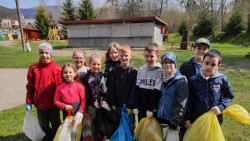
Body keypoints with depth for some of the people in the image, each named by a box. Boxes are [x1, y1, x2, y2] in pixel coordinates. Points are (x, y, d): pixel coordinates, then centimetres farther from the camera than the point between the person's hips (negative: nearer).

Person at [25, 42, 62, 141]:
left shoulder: (57, 69, -12)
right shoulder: (33, 68, -5)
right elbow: (30, 86, -1)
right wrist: (29, 102, 0)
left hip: (54, 103, -1)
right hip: (40, 104, 2)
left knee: (56, 125, 18)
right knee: (43, 126, 18)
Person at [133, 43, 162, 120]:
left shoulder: (160, 71, -12)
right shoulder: (140, 70, 4)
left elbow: (157, 92, -14)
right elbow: (137, 90, 4)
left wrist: (150, 108, -14)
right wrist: (136, 106, 1)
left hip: (153, 110, -5)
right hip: (141, 108, 5)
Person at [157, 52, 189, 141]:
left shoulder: (181, 81, -11)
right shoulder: (161, 79, 6)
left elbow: (182, 105, -16)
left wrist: (175, 122, -18)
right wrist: (155, 116, 11)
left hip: (172, 121, -5)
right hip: (160, 120, 5)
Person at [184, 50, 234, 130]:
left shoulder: (222, 79, -9)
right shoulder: (193, 80, -10)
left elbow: (229, 96, 4)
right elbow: (189, 101, -4)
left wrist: (221, 107, -13)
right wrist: (187, 118, -1)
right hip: (196, 119, 0)